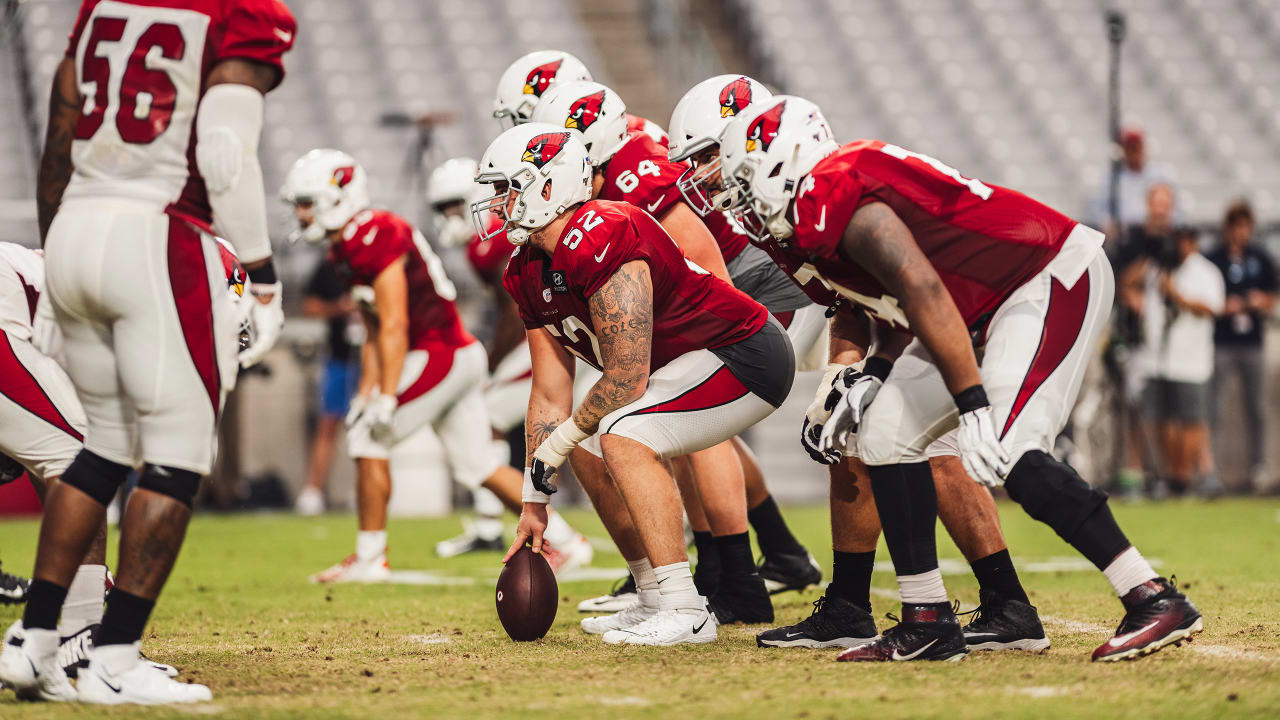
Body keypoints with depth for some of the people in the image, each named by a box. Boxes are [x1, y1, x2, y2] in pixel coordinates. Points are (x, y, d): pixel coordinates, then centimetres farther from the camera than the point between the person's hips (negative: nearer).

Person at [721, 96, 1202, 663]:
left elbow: (923, 291, -29)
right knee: (886, 432, 5)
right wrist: (871, 378, 10)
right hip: (991, 306, 11)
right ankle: (928, 623, 8)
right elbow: (895, 304, 24)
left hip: (1054, 278, -11)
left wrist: (973, 406, -32)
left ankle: (1155, 601, -22)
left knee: (1009, 454, -25)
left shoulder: (834, 200, -19)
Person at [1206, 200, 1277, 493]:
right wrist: (1223, 307, -13)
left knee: (1257, 408, 5)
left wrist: (1261, 302, -6)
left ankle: (1258, 468, 12)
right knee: (1211, 406, -7)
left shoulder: (1262, 259, 8)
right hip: (1220, 344, -3)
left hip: (1252, 344, 3)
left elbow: (1271, 301, 15)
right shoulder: (1212, 259, -2)